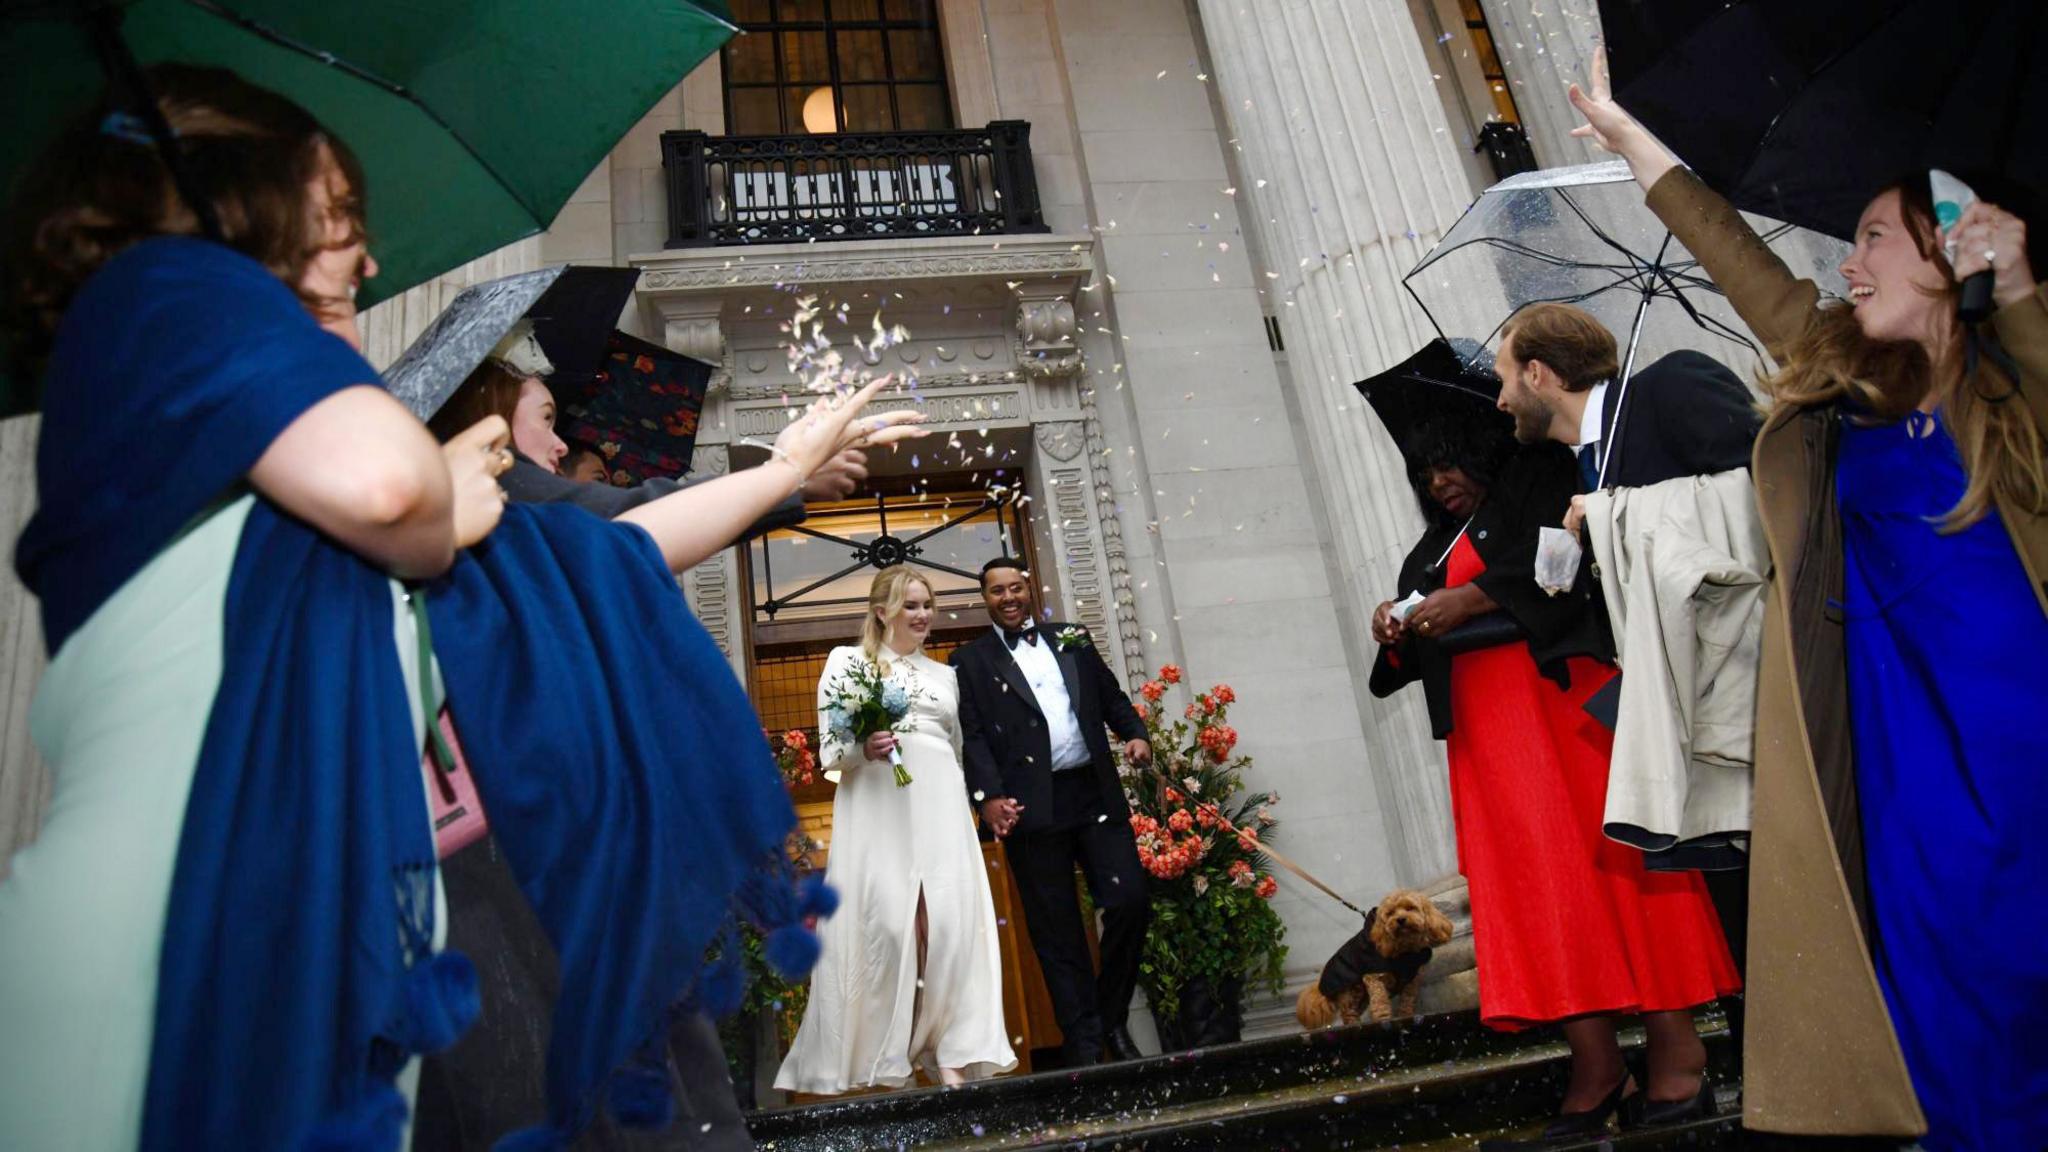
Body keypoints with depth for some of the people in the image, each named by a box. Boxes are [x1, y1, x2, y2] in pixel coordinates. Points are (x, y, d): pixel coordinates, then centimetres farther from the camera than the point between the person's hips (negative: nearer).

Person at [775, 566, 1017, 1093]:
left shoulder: (944, 673, 22)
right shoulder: (848, 660, 8)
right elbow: (830, 749, 2)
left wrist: (965, 809, 22)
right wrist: (865, 748, -18)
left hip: (941, 808, 4)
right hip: (878, 811, -4)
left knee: (949, 926, -6)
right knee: (887, 926, -10)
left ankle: (951, 1059, -2)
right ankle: (888, 1062, 1)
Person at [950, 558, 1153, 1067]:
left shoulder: (1071, 639, 17)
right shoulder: (971, 659, 7)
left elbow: (1112, 698, 19)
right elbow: (973, 736, -3)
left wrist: (1136, 734, -1)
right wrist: (988, 796, -17)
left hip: (1097, 795, 3)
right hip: (1032, 809, -3)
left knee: (1131, 901, -3)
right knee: (1057, 933, 2)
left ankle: (1113, 1021, 18)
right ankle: (1083, 1046, 12)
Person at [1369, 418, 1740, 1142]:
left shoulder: (1540, 485, 11)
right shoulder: (1432, 555, 26)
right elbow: (1415, 660, 20)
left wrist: (1473, 598, -14)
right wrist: (1395, 634, -1)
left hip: (1561, 696, -5)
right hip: (1486, 726, 5)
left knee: (1609, 854, -10)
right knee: (1534, 882, -5)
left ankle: (1674, 1049, -7)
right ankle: (1596, 1064, -6)